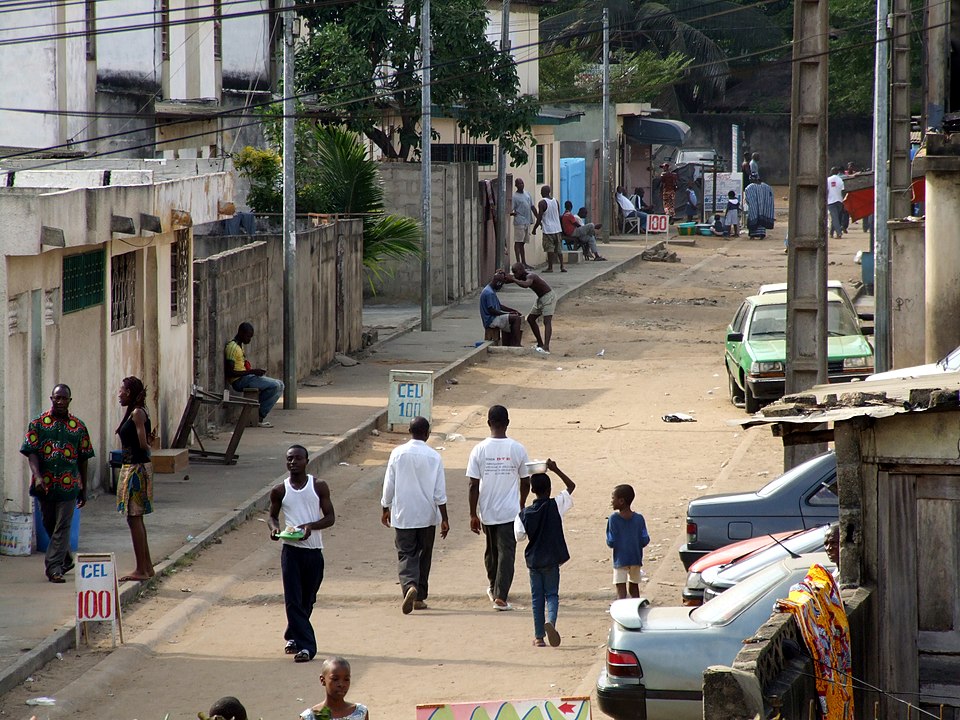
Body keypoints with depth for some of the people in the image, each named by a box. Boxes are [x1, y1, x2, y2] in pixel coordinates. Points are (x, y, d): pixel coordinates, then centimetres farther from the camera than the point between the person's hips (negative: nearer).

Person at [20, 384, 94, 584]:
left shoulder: (78, 427, 5)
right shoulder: (38, 424, 3)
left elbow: (83, 459, 10)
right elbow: (31, 452, -5)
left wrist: (84, 490, 10)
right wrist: (37, 476, -21)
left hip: (69, 484, -1)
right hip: (44, 484, 1)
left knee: (62, 526, -7)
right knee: (49, 524, 12)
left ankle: (54, 567, -7)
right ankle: (66, 560, 31)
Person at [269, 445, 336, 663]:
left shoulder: (319, 486, 1)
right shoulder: (280, 491, 3)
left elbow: (330, 517, 1)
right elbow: (272, 515, 16)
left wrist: (311, 526, -18)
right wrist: (274, 528, -7)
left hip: (314, 549, 1)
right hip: (291, 549, -1)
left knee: (307, 599, 11)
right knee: (293, 599, -10)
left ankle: (293, 636, 32)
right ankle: (305, 645, -11)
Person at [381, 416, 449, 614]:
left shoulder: (398, 454, -5)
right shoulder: (434, 457, -6)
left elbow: (388, 486, 0)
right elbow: (440, 492, -7)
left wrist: (386, 509, 15)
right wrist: (444, 519, -1)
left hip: (403, 516, -1)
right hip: (427, 516, 1)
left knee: (406, 554, 0)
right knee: (424, 555, 14)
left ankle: (409, 586, -26)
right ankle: (420, 597, 19)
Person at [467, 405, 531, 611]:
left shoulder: (479, 450, -8)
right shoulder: (517, 449, -6)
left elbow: (474, 485, -8)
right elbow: (526, 482, 2)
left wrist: (473, 514, 0)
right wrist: (521, 505, 20)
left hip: (487, 511, 2)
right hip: (510, 512, -2)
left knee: (491, 551, 20)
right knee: (507, 553, -1)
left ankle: (494, 588, 38)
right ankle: (500, 596, -11)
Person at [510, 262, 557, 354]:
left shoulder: (530, 276, -27)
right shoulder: (523, 275, 1)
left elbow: (526, 285, -49)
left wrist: (513, 279, -44)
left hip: (548, 296, -10)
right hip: (540, 298, 10)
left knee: (547, 321, -19)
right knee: (530, 319, 13)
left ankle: (546, 347, -32)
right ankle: (540, 344, 21)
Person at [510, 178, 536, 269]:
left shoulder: (527, 194, 14)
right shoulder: (514, 196, -7)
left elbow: (532, 207, 17)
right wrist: (512, 213, -29)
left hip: (527, 222, 7)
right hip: (519, 222, -7)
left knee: (523, 243, 12)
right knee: (518, 242, -6)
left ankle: (524, 262, 15)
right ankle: (518, 262, -7)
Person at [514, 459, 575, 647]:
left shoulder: (524, 514, -7)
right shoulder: (556, 506, -10)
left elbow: (519, 536, -1)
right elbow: (571, 485, 0)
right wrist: (555, 470, 1)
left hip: (533, 560, 1)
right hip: (552, 560, -1)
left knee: (537, 597, 10)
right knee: (552, 594, 7)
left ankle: (539, 636, 10)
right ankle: (550, 621, -22)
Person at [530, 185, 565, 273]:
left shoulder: (542, 203, -11)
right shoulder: (556, 201, 9)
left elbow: (539, 218, -13)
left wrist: (534, 229, -4)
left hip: (548, 229, -6)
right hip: (557, 229, 6)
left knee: (550, 249, -2)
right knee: (558, 248, 11)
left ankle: (550, 267, -1)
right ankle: (562, 266, 8)